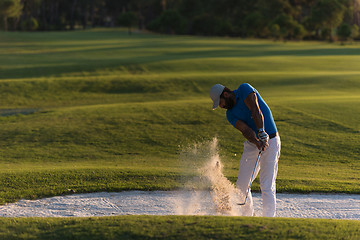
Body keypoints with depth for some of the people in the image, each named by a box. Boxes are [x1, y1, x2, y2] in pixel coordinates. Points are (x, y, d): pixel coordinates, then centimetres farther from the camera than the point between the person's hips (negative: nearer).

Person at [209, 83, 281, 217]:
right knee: (242, 185, 6)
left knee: (267, 186, -13)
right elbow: (245, 130, -14)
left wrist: (262, 133, -35)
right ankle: (248, 215, 23)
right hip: (252, 144, 6)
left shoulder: (244, 89, -9)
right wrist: (256, 142, -33)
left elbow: (256, 111, -23)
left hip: (270, 141, -6)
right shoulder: (230, 114, 4)